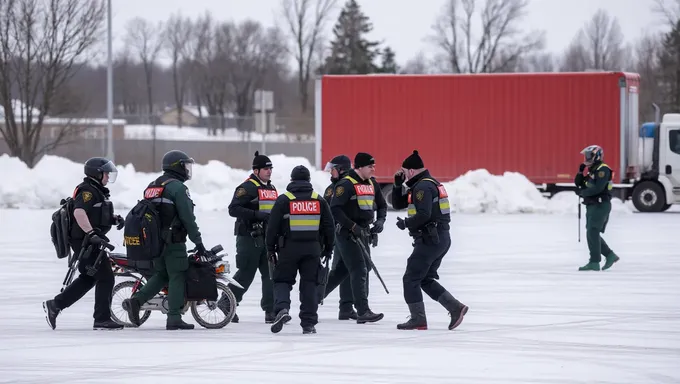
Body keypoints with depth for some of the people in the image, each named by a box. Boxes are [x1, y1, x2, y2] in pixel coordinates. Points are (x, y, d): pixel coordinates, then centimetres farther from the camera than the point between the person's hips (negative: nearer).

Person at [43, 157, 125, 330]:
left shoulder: (97, 191, 19)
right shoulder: (88, 191, -15)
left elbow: (100, 214, 29)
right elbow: (79, 212, -31)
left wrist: (115, 218, 9)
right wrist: (91, 233, -39)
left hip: (90, 241, 11)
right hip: (84, 241, -11)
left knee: (88, 278, 17)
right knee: (105, 278, -8)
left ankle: (55, 304, 19)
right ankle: (102, 319, -5)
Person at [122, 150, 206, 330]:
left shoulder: (152, 186, 15)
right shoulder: (177, 187, -12)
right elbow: (188, 218, -16)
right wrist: (198, 242, -11)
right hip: (173, 241, -8)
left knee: (160, 275, 16)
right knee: (177, 277, -3)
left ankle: (136, 300, -1)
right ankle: (174, 319, -5)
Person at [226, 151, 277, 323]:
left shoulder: (272, 189, 18)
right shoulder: (247, 187, -10)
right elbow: (233, 209, -20)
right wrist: (256, 215, -26)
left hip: (266, 238, 8)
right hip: (249, 238, -8)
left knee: (271, 274, 2)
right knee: (245, 274, -3)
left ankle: (271, 311, 4)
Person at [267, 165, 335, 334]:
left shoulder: (283, 200, -2)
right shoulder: (319, 201, 6)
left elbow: (273, 226, -3)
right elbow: (329, 226, 8)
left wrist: (270, 249, 6)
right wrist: (328, 248, 18)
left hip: (288, 248, -2)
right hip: (312, 249, 2)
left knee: (282, 280, 9)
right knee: (309, 284, 6)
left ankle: (282, 308, -17)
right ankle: (308, 323, 5)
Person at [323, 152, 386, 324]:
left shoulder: (372, 184, 11)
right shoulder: (346, 184, -14)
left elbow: (382, 205, 22)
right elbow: (334, 209, -19)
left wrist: (380, 220, 1)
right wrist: (352, 226, -23)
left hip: (363, 233, 8)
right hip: (347, 233, -8)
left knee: (344, 269, 15)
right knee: (359, 269, -13)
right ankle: (363, 312, -15)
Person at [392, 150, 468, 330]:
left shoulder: (423, 187, -13)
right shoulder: (421, 185, 20)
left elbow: (423, 215, -25)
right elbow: (397, 204, 23)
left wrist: (406, 223, -11)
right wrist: (397, 184, 12)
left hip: (430, 239, -10)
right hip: (441, 238, 10)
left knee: (411, 279, -4)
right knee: (425, 279, 14)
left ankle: (418, 319, -4)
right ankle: (456, 307, 6)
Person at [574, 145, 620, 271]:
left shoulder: (602, 169, -12)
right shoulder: (592, 170, 18)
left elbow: (598, 188, -23)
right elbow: (578, 183, 17)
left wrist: (582, 192, -15)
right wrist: (580, 172, 1)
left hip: (600, 205, -10)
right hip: (592, 206, 10)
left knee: (592, 233, -13)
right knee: (592, 234, 10)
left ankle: (594, 263, -13)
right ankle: (610, 255, 17)